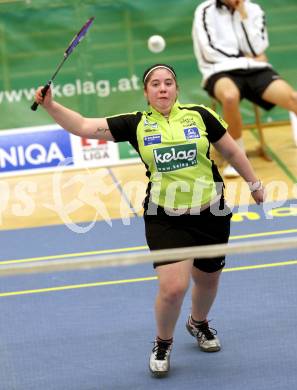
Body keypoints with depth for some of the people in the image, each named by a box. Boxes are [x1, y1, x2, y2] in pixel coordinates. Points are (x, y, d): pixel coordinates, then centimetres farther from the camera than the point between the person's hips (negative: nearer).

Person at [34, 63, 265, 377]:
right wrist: (50, 106, -20)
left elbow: (232, 152, 9)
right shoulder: (136, 124, -5)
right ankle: (163, 343, 15)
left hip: (210, 214, 2)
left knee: (207, 281, 17)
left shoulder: (199, 115, -4)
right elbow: (84, 127, -7)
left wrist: (254, 184, 15)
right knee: (173, 287, -15)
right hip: (165, 219, -2)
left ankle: (198, 323, 52)